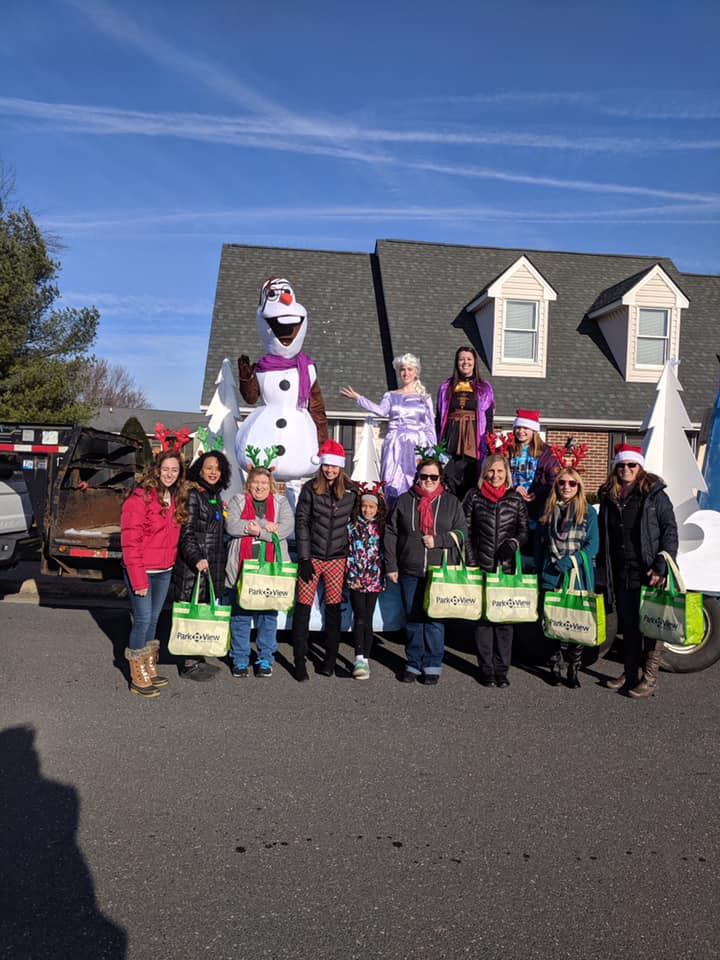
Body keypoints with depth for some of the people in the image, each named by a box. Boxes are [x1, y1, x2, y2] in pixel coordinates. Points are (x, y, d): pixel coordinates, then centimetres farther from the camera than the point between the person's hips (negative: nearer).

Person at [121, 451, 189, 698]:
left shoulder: (176, 499, 8)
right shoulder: (141, 497, -14)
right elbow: (130, 540, -16)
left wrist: (172, 563, 6)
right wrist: (138, 579, -18)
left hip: (164, 571, 7)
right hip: (141, 571, -7)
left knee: (153, 619, 15)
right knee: (143, 619, -3)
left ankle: (149, 670, 27)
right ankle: (138, 678, 10)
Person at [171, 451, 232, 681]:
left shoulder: (215, 496, 16)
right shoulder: (192, 495, -9)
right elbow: (186, 533, -15)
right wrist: (196, 558, -26)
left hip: (212, 564, 8)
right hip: (193, 565, -8)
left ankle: (198, 659, 23)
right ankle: (188, 664, 7)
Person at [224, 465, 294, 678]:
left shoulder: (281, 502, 11)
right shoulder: (238, 501, 10)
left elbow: (287, 526, -6)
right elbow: (231, 525, -7)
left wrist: (256, 529, -12)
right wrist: (265, 525, -13)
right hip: (242, 569, 0)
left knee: (268, 615, 6)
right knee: (240, 615, 4)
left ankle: (265, 659, 19)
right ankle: (240, 660, 17)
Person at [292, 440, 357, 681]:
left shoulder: (351, 491, 3)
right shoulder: (310, 489, 0)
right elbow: (301, 523, -1)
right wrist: (304, 558, -6)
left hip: (337, 558, 1)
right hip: (312, 557, -1)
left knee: (333, 608, 6)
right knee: (303, 607, -2)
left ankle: (330, 659, 18)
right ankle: (299, 660, 8)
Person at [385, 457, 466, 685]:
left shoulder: (451, 502, 6)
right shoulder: (404, 500, 7)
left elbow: (461, 533, 5)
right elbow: (391, 534, 6)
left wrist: (437, 540, -11)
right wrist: (391, 565, 1)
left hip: (440, 572, -1)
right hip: (410, 572, 1)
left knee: (435, 619, 1)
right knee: (413, 619, 8)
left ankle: (432, 666, 14)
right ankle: (414, 663, 20)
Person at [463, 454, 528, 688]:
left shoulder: (516, 499, 6)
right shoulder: (474, 497, 4)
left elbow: (524, 530, 10)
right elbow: (466, 532, 3)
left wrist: (513, 543, -11)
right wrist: (471, 562, -4)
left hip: (508, 567, 1)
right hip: (481, 567, -1)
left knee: (505, 618, 3)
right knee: (482, 617, 3)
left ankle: (501, 669, 14)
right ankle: (486, 669, 13)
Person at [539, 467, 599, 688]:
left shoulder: (588, 511, 2)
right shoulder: (549, 510, 12)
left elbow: (593, 545, -4)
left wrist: (570, 561, -15)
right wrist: (546, 564, 7)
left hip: (579, 577, -2)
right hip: (551, 577, 2)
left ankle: (573, 670, 14)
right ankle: (554, 666, 18)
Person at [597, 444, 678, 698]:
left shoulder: (654, 494, -5)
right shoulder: (608, 497, 10)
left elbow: (670, 530, -7)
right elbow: (604, 536, 17)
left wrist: (662, 566, -14)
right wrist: (602, 566, 13)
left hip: (647, 574, -5)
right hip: (620, 574, 5)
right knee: (628, 626, 13)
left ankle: (650, 678, 11)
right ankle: (630, 674, 25)